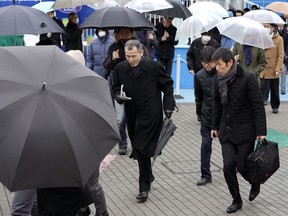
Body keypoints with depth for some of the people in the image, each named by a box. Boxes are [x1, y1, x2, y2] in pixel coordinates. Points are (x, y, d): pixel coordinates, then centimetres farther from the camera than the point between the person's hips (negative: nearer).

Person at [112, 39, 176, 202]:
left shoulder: (154, 67, -8)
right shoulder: (120, 69, 1)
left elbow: (168, 85, 4)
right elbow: (116, 89, 12)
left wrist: (168, 106, -1)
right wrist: (119, 96, -11)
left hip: (150, 115, -5)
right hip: (132, 115, 5)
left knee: (142, 151, -10)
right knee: (138, 150, 13)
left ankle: (144, 187, -1)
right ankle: (148, 177, 35)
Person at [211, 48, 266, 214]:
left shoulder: (248, 78, -15)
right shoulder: (220, 80, 2)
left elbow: (258, 106, -13)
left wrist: (261, 131, -15)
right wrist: (215, 126, 16)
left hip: (245, 131, -5)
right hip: (226, 130, 5)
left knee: (242, 166, -1)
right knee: (228, 166, -2)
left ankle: (256, 184, 33)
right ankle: (236, 200, 15)